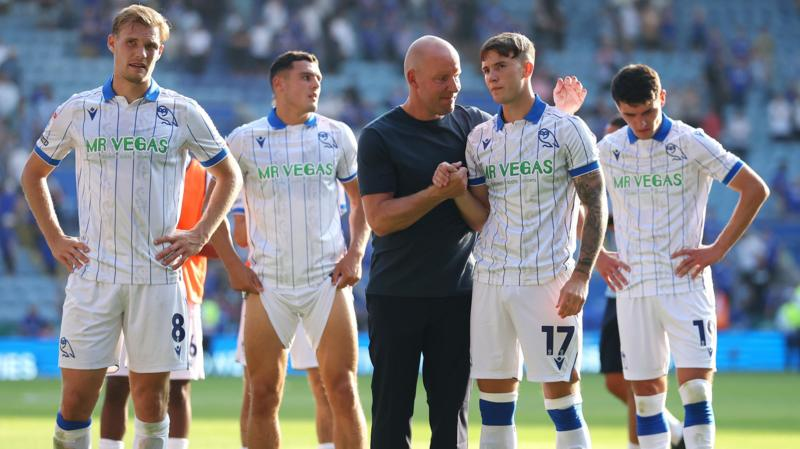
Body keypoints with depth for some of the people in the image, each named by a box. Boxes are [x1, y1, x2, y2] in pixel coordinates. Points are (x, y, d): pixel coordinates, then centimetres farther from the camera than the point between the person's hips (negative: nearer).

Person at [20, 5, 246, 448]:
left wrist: (199, 235, 4)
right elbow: (33, 174, 19)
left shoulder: (183, 112, 3)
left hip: (157, 275, 0)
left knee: (150, 396, 4)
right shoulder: (76, 111, 5)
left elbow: (229, 176, 15)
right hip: (92, 275, 0)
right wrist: (54, 238, 8)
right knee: (76, 397, -4)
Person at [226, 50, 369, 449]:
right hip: (267, 282, 0)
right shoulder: (244, 139, 3)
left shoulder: (337, 135, 6)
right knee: (263, 397, 0)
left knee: (343, 393, -5)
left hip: (328, 280, 0)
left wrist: (355, 253, 1)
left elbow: (362, 200, 15)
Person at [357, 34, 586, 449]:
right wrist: (440, 193, -19)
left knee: (451, 415, 4)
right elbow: (379, 219, -12)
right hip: (395, 295, -3)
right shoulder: (378, 137, -5)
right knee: (392, 414, 0)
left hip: (457, 292, 3)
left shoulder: (471, 123, 6)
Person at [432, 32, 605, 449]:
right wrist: (456, 188, -8)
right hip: (490, 279, 5)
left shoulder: (566, 129, -3)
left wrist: (581, 275, -12)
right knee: (493, 398, 5)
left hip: (548, 280, -5)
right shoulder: (479, 137, 11)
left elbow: (595, 205, -4)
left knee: (562, 395, -5)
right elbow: (481, 219, 12)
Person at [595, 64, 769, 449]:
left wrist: (717, 251, -7)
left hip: (686, 284, -3)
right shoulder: (608, 150, 4)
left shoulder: (691, 143, -6)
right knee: (646, 396, 5)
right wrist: (597, 256, 9)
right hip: (633, 287, 3)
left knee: (695, 389, -11)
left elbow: (756, 190, -5)